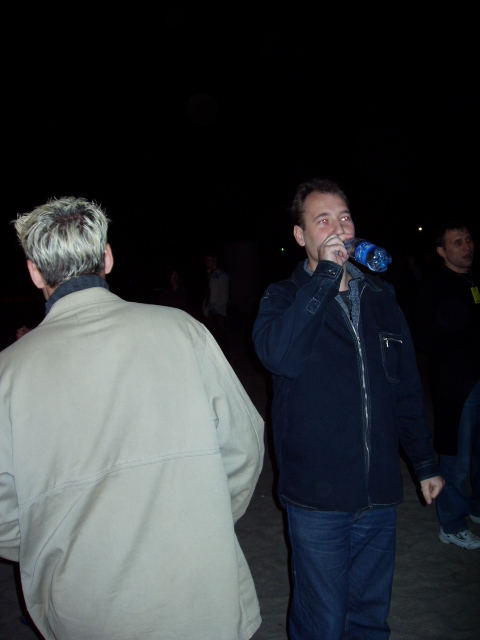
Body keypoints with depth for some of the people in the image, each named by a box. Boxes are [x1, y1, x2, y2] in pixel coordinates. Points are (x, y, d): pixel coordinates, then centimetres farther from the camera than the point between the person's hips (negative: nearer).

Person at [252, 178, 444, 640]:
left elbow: (407, 388, 11)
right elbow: (277, 355, -29)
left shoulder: (380, 298, 5)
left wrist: (425, 463, 13)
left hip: (379, 491, 4)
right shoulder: (284, 298, -6)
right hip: (316, 496, -3)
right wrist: (327, 275, -25)